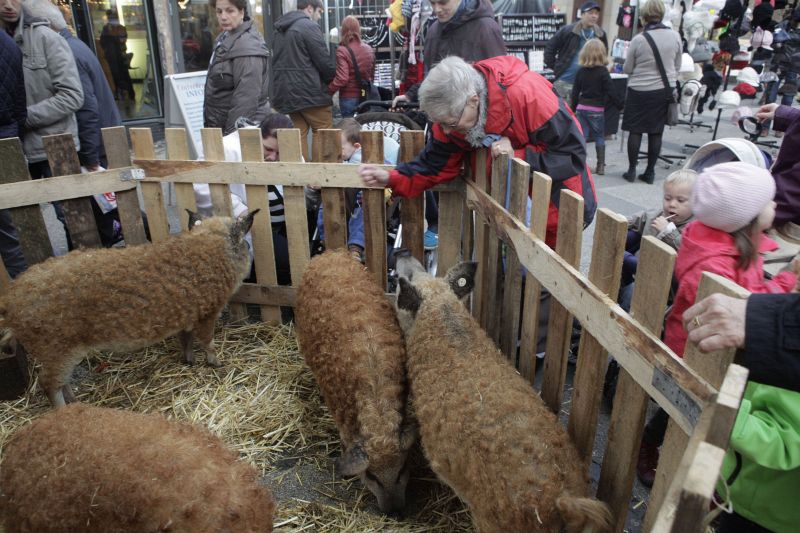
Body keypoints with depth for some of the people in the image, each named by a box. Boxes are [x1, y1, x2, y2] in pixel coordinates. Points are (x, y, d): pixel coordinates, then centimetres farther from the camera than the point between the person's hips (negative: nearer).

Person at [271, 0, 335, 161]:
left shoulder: (280, 29, 16)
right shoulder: (309, 26, -9)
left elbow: (278, 61, 18)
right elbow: (324, 62, -13)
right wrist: (333, 77, 6)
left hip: (285, 92, 8)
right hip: (310, 92, -8)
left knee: (299, 134, 9)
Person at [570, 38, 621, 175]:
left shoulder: (581, 71, 3)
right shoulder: (603, 72, -8)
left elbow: (575, 92, 6)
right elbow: (611, 92, -10)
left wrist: (573, 108, 16)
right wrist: (620, 105, 0)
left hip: (581, 108, 3)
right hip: (596, 109, -3)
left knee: (582, 136, 7)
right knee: (599, 137, 7)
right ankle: (600, 166, 10)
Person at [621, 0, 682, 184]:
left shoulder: (638, 40, -11)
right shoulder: (675, 36, -1)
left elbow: (627, 69, 0)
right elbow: (677, 67, 9)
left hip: (639, 90, -3)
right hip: (664, 90, 3)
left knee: (635, 131, 6)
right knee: (656, 132, 7)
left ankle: (631, 170, 10)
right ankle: (650, 172, 13)